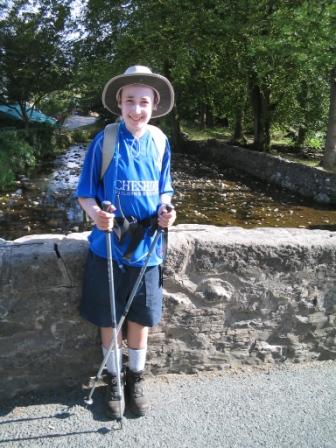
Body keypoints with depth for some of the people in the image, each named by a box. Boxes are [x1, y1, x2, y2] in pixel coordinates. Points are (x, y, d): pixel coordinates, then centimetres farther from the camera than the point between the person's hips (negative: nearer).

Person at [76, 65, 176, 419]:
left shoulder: (159, 142, 1)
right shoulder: (104, 141, -8)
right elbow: (85, 193, -4)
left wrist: (165, 211, -10)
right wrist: (95, 213, -25)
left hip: (146, 245, 2)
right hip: (109, 244, -2)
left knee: (140, 318, 13)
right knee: (108, 319, 11)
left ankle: (136, 378, 37)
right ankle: (113, 379, 35)